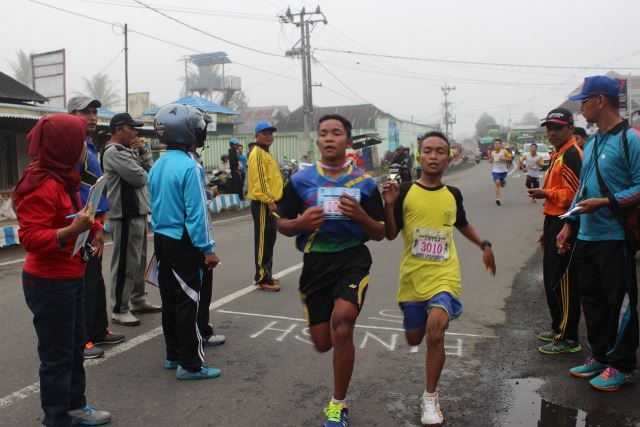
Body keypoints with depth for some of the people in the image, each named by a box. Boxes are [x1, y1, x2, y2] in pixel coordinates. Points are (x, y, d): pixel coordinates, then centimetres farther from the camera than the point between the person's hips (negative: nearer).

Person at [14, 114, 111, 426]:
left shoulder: (64, 178, 10)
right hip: (49, 283, -10)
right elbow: (30, 238, -25)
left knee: (75, 347, 20)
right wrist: (72, 231, -37)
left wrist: (93, 227, 8)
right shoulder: (41, 185, -22)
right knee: (57, 354, 1)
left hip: (71, 278, 10)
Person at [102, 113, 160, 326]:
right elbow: (140, 178, -19)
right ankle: (120, 310, 2)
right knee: (125, 263, -6)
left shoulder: (128, 151, 18)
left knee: (139, 259, 18)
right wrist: (142, 171, 3)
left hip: (138, 212, 10)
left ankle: (138, 301, 29)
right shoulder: (114, 152, -13)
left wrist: (144, 152, 1)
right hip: (125, 215, -10)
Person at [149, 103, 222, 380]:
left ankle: (173, 355, 28)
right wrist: (207, 249, -14)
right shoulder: (189, 167, -18)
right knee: (188, 303, -1)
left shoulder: (158, 166, 7)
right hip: (183, 243, -8)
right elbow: (196, 212, -19)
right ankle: (190, 364, 7)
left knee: (170, 299, 16)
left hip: (161, 239, 8)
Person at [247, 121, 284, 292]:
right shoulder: (257, 153, -13)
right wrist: (270, 201, -22)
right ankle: (262, 279, -2)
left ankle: (266, 274, 25)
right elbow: (259, 181, -21)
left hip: (269, 203, 10)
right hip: (263, 204, -10)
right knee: (263, 242, -6)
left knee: (269, 241, 16)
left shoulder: (266, 153, 20)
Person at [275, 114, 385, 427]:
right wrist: (301, 223, -17)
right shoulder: (300, 181, 1)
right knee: (323, 343, 7)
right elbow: (282, 225, 6)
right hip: (315, 263, 2)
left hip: (353, 260, -1)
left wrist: (360, 216, -17)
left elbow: (379, 234, 4)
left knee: (341, 326, -22)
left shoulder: (364, 183, 1)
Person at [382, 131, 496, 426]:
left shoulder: (453, 194, 3)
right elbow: (391, 235, -5)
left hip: (444, 276, 0)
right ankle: (440, 316, 52)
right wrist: (389, 205, -19)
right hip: (412, 277, 0)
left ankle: (430, 398, -1)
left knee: (435, 332, -21)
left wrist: (484, 245, 14)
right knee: (414, 338, 14)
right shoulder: (404, 191, -6)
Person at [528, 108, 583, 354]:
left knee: (563, 281, -4)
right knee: (552, 279, 18)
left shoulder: (571, 155, -15)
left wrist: (546, 193, -16)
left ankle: (568, 338, 5)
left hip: (564, 224, -11)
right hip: (554, 223, 11)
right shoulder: (558, 155, 18)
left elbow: (573, 194, -23)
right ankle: (558, 327, 31)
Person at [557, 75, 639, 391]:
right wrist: (569, 225, 15)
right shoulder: (590, 144, 14)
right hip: (586, 237, 8)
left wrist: (605, 202, -22)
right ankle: (599, 356, 30)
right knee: (592, 301, 16)